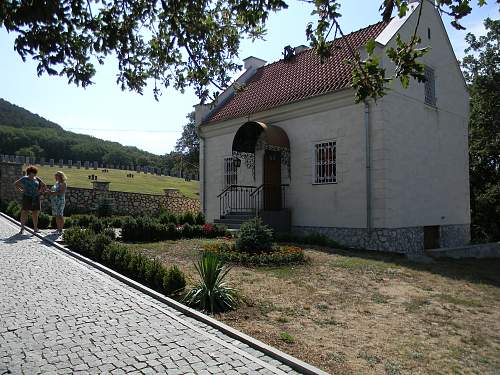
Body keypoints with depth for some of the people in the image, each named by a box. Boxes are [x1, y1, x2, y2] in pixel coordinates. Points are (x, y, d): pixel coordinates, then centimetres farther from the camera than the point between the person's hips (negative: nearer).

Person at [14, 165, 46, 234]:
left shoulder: (37, 179, 8)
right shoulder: (24, 178, -1)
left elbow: (44, 185, 18)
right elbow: (16, 183, 6)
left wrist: (40, 191, 5)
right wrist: (20, 190, -4)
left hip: (35, 198, 3)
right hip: (27, 197, -3)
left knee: (35, 213, 5)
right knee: (24, 212, -4)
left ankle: (35, 228, 11)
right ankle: (22, 228, 1)